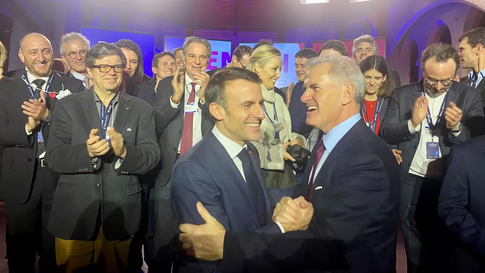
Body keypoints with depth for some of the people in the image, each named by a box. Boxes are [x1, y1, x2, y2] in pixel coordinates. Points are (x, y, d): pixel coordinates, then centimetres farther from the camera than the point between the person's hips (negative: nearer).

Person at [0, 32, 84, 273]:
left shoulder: (72, 86, 1)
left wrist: (47, 116, -19)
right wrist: (27, 127, -18)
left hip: (61, 177, -1)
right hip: (20, 180, 2)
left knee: (57, 250, 13)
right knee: (20, 250, 18)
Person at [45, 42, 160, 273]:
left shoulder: (141, 110, 1)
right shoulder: (68, 106, 1)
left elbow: (152, 156, -6)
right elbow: (53, 157, -6)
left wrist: (125, 152, -26)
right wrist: (86, 152, -25)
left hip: (119, 214, 1)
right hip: (73, 214, 0)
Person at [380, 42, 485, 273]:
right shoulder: (402, 94, -2)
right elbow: (386, 134, -6)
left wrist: (456, 127, -25)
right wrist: (412, 123, -24)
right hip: (411, 182, 1)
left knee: (444, 247, 17)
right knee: (414, 247, 18)